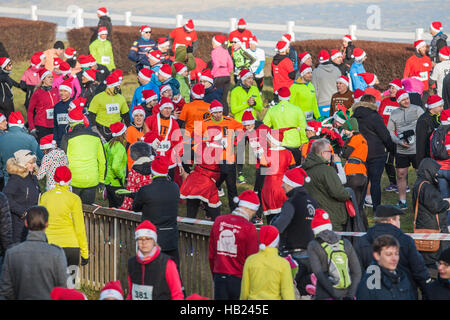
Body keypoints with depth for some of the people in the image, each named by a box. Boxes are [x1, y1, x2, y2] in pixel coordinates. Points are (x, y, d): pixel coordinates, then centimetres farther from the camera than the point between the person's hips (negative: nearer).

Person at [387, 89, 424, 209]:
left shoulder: (417, 109, -1)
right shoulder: (394, 114, 7)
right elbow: (390, 131, 8)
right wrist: (399, 141, -7)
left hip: (417, 149, -3)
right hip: (401, 150, 3)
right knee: (401, 175, 4)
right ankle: (402, 201, 14)